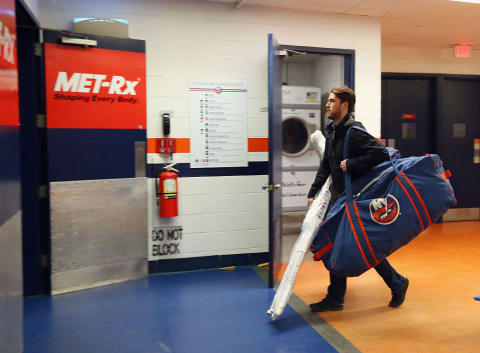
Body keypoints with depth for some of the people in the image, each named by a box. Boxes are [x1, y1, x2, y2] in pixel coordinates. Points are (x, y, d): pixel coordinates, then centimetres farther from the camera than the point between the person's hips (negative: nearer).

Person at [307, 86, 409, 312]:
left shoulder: (354, 132, -17)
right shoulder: (332, 131, 11)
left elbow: (382, 153, -26)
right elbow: (325, 167, 17)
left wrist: (352, 164, -25)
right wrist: (313, 193, 13)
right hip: (339, 198, 9)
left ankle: (397, 283, 28)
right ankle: (335, 298, 21)